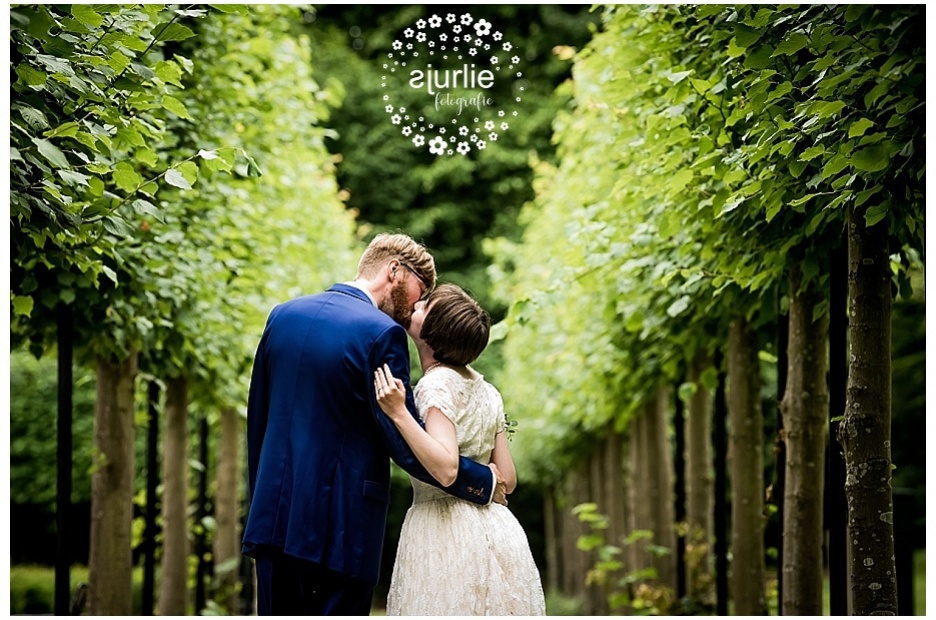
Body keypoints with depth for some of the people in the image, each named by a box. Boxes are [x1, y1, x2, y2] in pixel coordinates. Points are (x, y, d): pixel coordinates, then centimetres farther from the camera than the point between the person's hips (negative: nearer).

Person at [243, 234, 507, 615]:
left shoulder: (283, 315, 9)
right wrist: (483, 483, -1)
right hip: (340, 525, -6)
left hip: (273, 513, 6)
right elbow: (407, 446, -12)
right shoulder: (382, 333, -12)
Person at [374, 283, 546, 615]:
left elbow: (445, 469, -23)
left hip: (444, 530, -8)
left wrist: (399, 413, -23)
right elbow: (507, 479, 11)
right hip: (495, 534, 8)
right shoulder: (486, 390, 11)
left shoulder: (436, 383, -11)